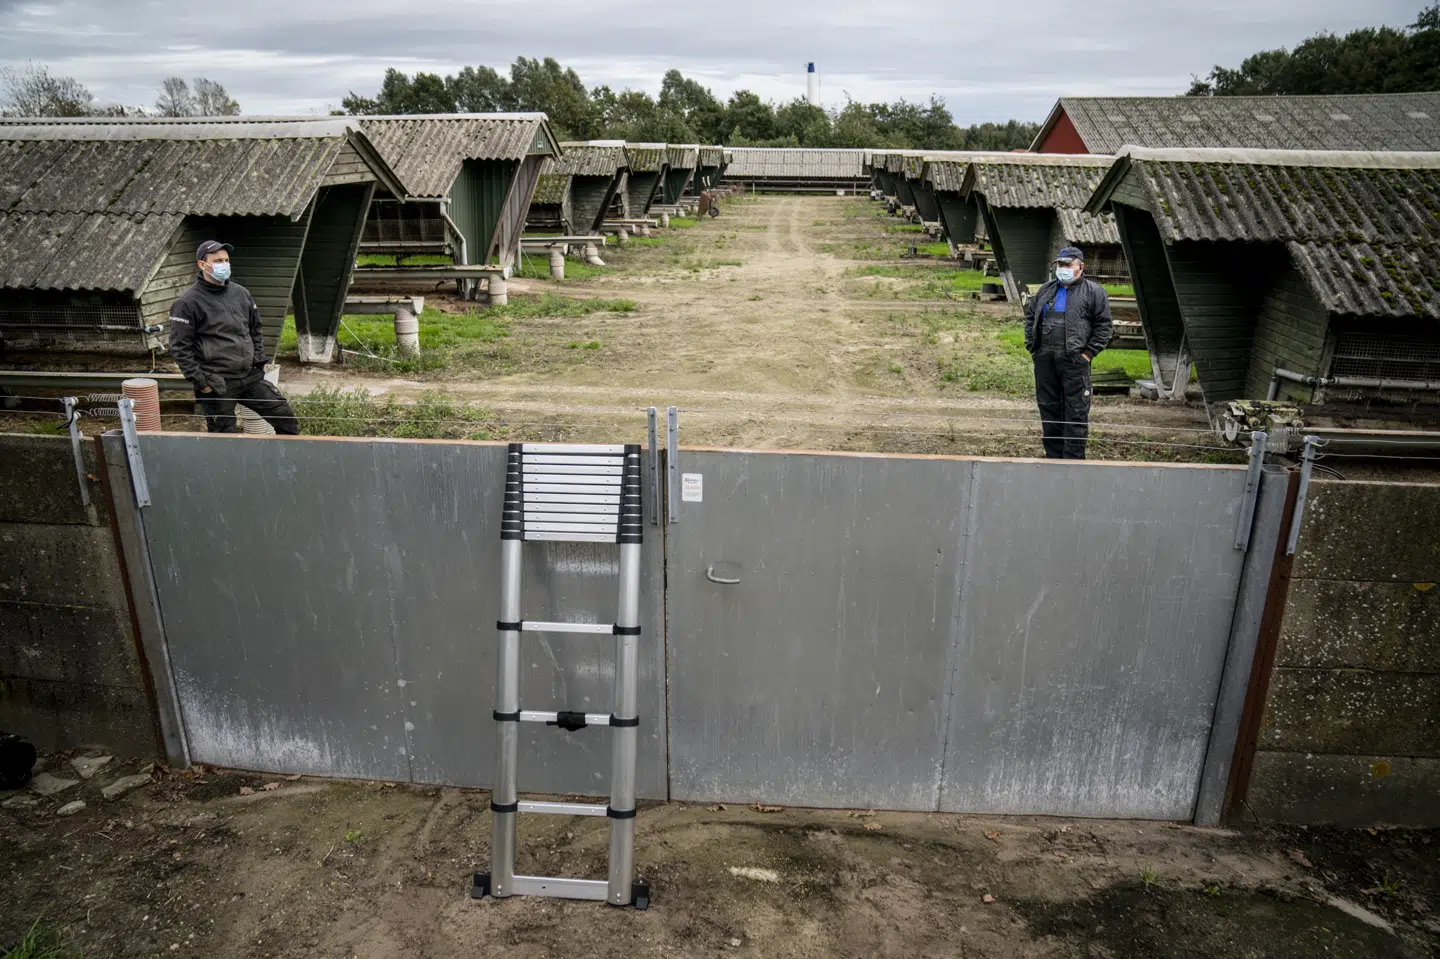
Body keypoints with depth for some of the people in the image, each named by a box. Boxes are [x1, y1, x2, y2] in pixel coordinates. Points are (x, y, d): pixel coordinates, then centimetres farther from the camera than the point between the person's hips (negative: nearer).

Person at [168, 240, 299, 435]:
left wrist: (258, 363, 10)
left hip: (251, 377, 5)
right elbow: (180, 348, -9)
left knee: (285, 417, 2)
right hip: (217, 385, -5)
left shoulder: (241, 293, 10)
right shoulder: (188, 302, -8)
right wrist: (201, 382, -13)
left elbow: (255, 330, 20)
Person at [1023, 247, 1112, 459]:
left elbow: (1102, 326, -2)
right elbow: (1030, 316, 22)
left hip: (1074, 362, -5)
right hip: (1044, 361, 5)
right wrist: (1032, 346, 11)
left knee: (1076, 412, -4)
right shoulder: (1046, 290, 17)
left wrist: (1088, 353, -9)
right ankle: (1054, 457, 19)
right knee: (1048, 408, 10)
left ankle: (1073, 461, 0)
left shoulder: (1094, 292, 2)